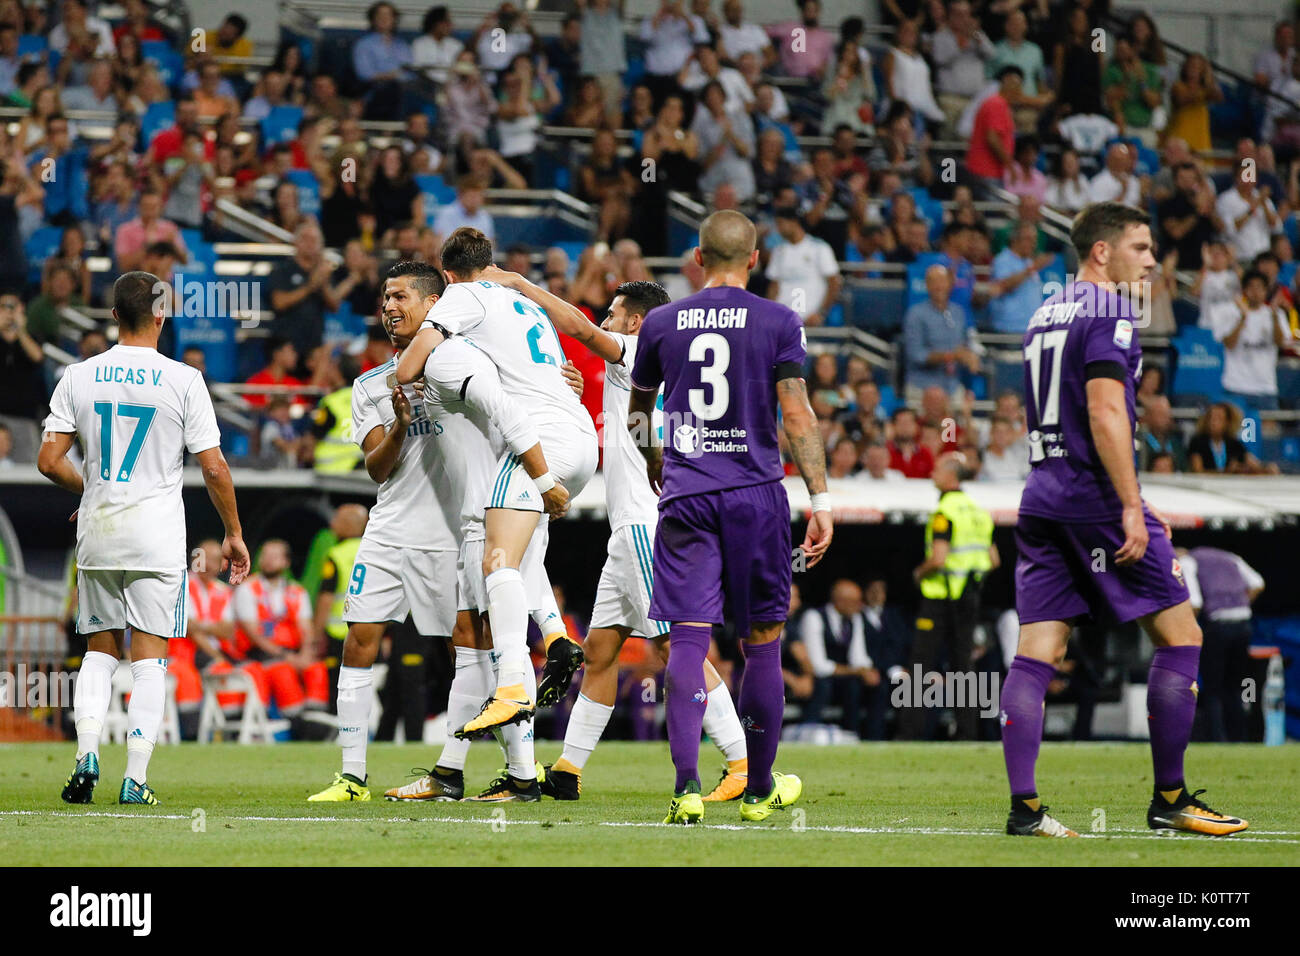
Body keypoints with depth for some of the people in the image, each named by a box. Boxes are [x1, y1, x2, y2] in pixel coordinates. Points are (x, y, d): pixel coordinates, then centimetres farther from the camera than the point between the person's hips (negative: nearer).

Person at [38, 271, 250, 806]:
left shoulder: (78, 378, 0)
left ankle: (87, 751, -4)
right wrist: (234, 534, 5)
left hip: (97, 533, 3)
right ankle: (136, 777, -5)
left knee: (100, 650, 15)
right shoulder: (182, 381, -7)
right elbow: (214, 468, -7)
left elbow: (49, 461, -1)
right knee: (149, 656, 1)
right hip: (157, 537, -3)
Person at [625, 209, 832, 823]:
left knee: (688, 640, -3)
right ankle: (760, 789, 19)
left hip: (685, 496, 1)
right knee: (761, 643, 10)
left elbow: (638, 414, 21)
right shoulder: (777, 322, 0)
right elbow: (796, 414, -6)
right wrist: (821, 501, -4)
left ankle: (687, 786, -18)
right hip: (756, 495, -1)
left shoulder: (661, 324, 7)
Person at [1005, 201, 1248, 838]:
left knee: (1036, 655, 2)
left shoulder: (1047, 314, 19)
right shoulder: (1108, 313, -9)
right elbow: (1104, 413, -19)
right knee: (1179, 639, 2)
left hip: (1042, 500, 8)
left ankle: (1024, 807, -5)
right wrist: (1131, 508, -20)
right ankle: (1169, 800, 3)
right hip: (1095, 498, -8)